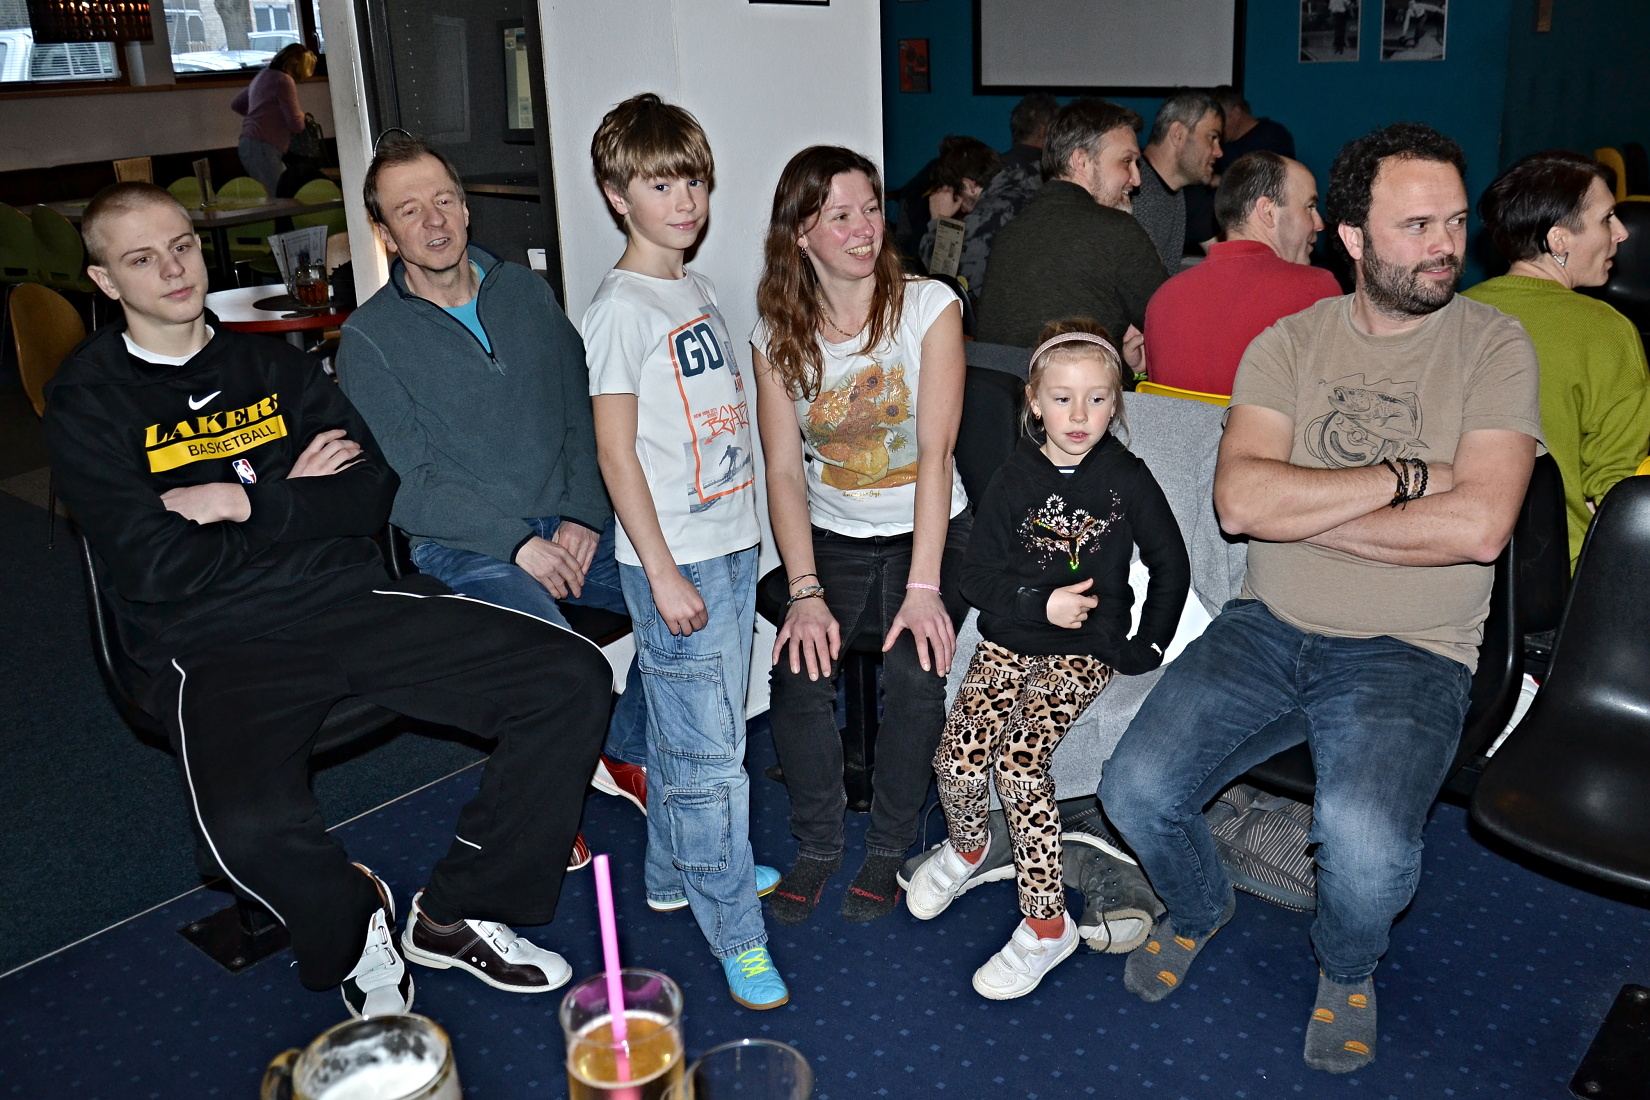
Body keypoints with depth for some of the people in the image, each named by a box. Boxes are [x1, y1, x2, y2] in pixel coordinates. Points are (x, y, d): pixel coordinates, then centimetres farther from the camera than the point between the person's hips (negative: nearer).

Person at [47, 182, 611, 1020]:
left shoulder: (271, 365, 16)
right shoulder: (90, 402, 4)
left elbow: (372, 493, 5)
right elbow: (158, 570, -8)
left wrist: (245, 502, -7)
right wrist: (295, 497, 0)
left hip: (350, 602, 5)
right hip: (215, 648, -4)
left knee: (572, 678, -13)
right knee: (249, 826, -37)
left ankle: (454, 915, 2)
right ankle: (355, 924, 1)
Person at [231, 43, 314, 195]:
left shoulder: (263, 76, 20)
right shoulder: (284, 81, -8)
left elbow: (235, 105, 31)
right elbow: (296, 124, -11)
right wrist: (302, 116, 10)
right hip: (262, 147, -10)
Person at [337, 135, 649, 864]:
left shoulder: (525, 293, 10)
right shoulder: (371, 339, -3)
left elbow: (581, 415, 9)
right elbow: (404, 486, -9)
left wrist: (583, 517, -5)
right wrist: (517, 542, -16)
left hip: (566, 527, 5)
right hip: (462, 550, -4)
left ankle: (626, 754, 7)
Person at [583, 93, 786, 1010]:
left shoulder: (698, 288, 11)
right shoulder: (622, 308, -13)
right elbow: (617, 452, -15)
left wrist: (745, 534, 16)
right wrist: (662, 573, -17)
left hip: (733, 543, 8)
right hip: (676, 557, -8)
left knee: (689, 728, 20)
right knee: (707, 750, -1)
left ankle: (679, 871, 36)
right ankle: (735, 931, 10)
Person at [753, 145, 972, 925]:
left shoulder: (927, 306, -10)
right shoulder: (777, 334, -1)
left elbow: (936, 452, -16)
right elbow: (784, 469, -7)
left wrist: (924, 586, -22)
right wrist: (805, 592, -18)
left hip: (926, 533, -2)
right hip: (831, 538, 2)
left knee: (914, 676, -24)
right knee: (799, 673, -21)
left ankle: (890, 846, 0)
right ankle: (817, 842, 2)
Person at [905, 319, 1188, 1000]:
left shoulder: (1127, 479, -1)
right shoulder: (1016, 479, 1)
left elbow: (1170, 566, 8)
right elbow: (978, 576, 0)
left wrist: (1149, 647, 2)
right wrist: (1042, 603, -15)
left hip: (1086, 650, -2)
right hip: (1010, 641, 3)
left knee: (1019, 764, -24)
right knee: (958, 758, -18)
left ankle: (1046, 923, -8)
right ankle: (966, 846, 18)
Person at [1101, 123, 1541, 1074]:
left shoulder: (1494, 345, -1)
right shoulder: (1290, 343, 5)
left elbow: (1479, 526, -16)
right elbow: (1240, 499, -10)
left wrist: (1300, 510, -11)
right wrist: (1405, 476, -11)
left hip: (1412, 652, -2)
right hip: (1270, 629, 3)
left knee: (1364, 837, -29)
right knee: (1137, 789, -15)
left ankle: (1349, 971, 11)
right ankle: (1199, 908, 23)